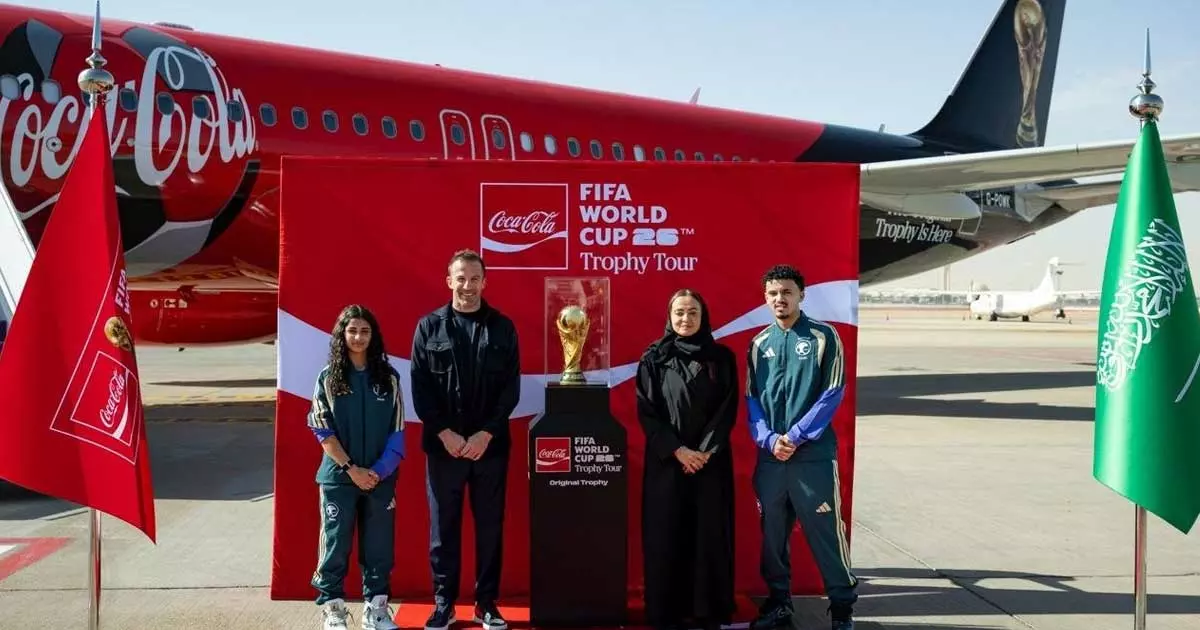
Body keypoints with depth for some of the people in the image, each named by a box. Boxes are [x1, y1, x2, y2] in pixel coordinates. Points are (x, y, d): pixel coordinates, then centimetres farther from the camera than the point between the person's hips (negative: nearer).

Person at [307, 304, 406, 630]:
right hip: (338, 476, -1)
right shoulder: (328, 377, -1)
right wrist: (352, 468, -11)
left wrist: (380, 470, -9)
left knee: (378, 545, 6)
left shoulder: (388, 377, 2)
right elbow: (323, 430, -4)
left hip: (380, 477, 1)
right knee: (335, 543, 3)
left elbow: (397, 430, 1)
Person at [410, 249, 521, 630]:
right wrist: (445, 433, -10)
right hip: (443, 445, 0)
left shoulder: (502, 327, 4)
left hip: (490, 446, 1)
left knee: (489, 527, 6)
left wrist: (486, 434, -9)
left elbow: (511, 389, 1)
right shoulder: (430, 327, 3)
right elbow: (420, 388, 0)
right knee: (443, 527, 5)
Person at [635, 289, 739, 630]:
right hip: (665, 462, 0)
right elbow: (646, 412, -2)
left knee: (709, 533, 1)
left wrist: (705, 451, -10)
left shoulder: (722, 357, 4)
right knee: (666, 535, 0)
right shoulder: (653, 359, 2)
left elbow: (728, 410, 0)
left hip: (711, 462, 1)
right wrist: (677, 450, -12)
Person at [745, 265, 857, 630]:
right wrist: (769, 439, -8)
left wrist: (795, 436, -13)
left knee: (825, 532, 0)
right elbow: (751, 398, 8)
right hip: (769, 456, 4)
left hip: (814, 454, -4)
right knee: (772, 533, 11)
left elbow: (833, 394, -7)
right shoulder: (759, 343, 9)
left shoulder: (823, 336, -2)